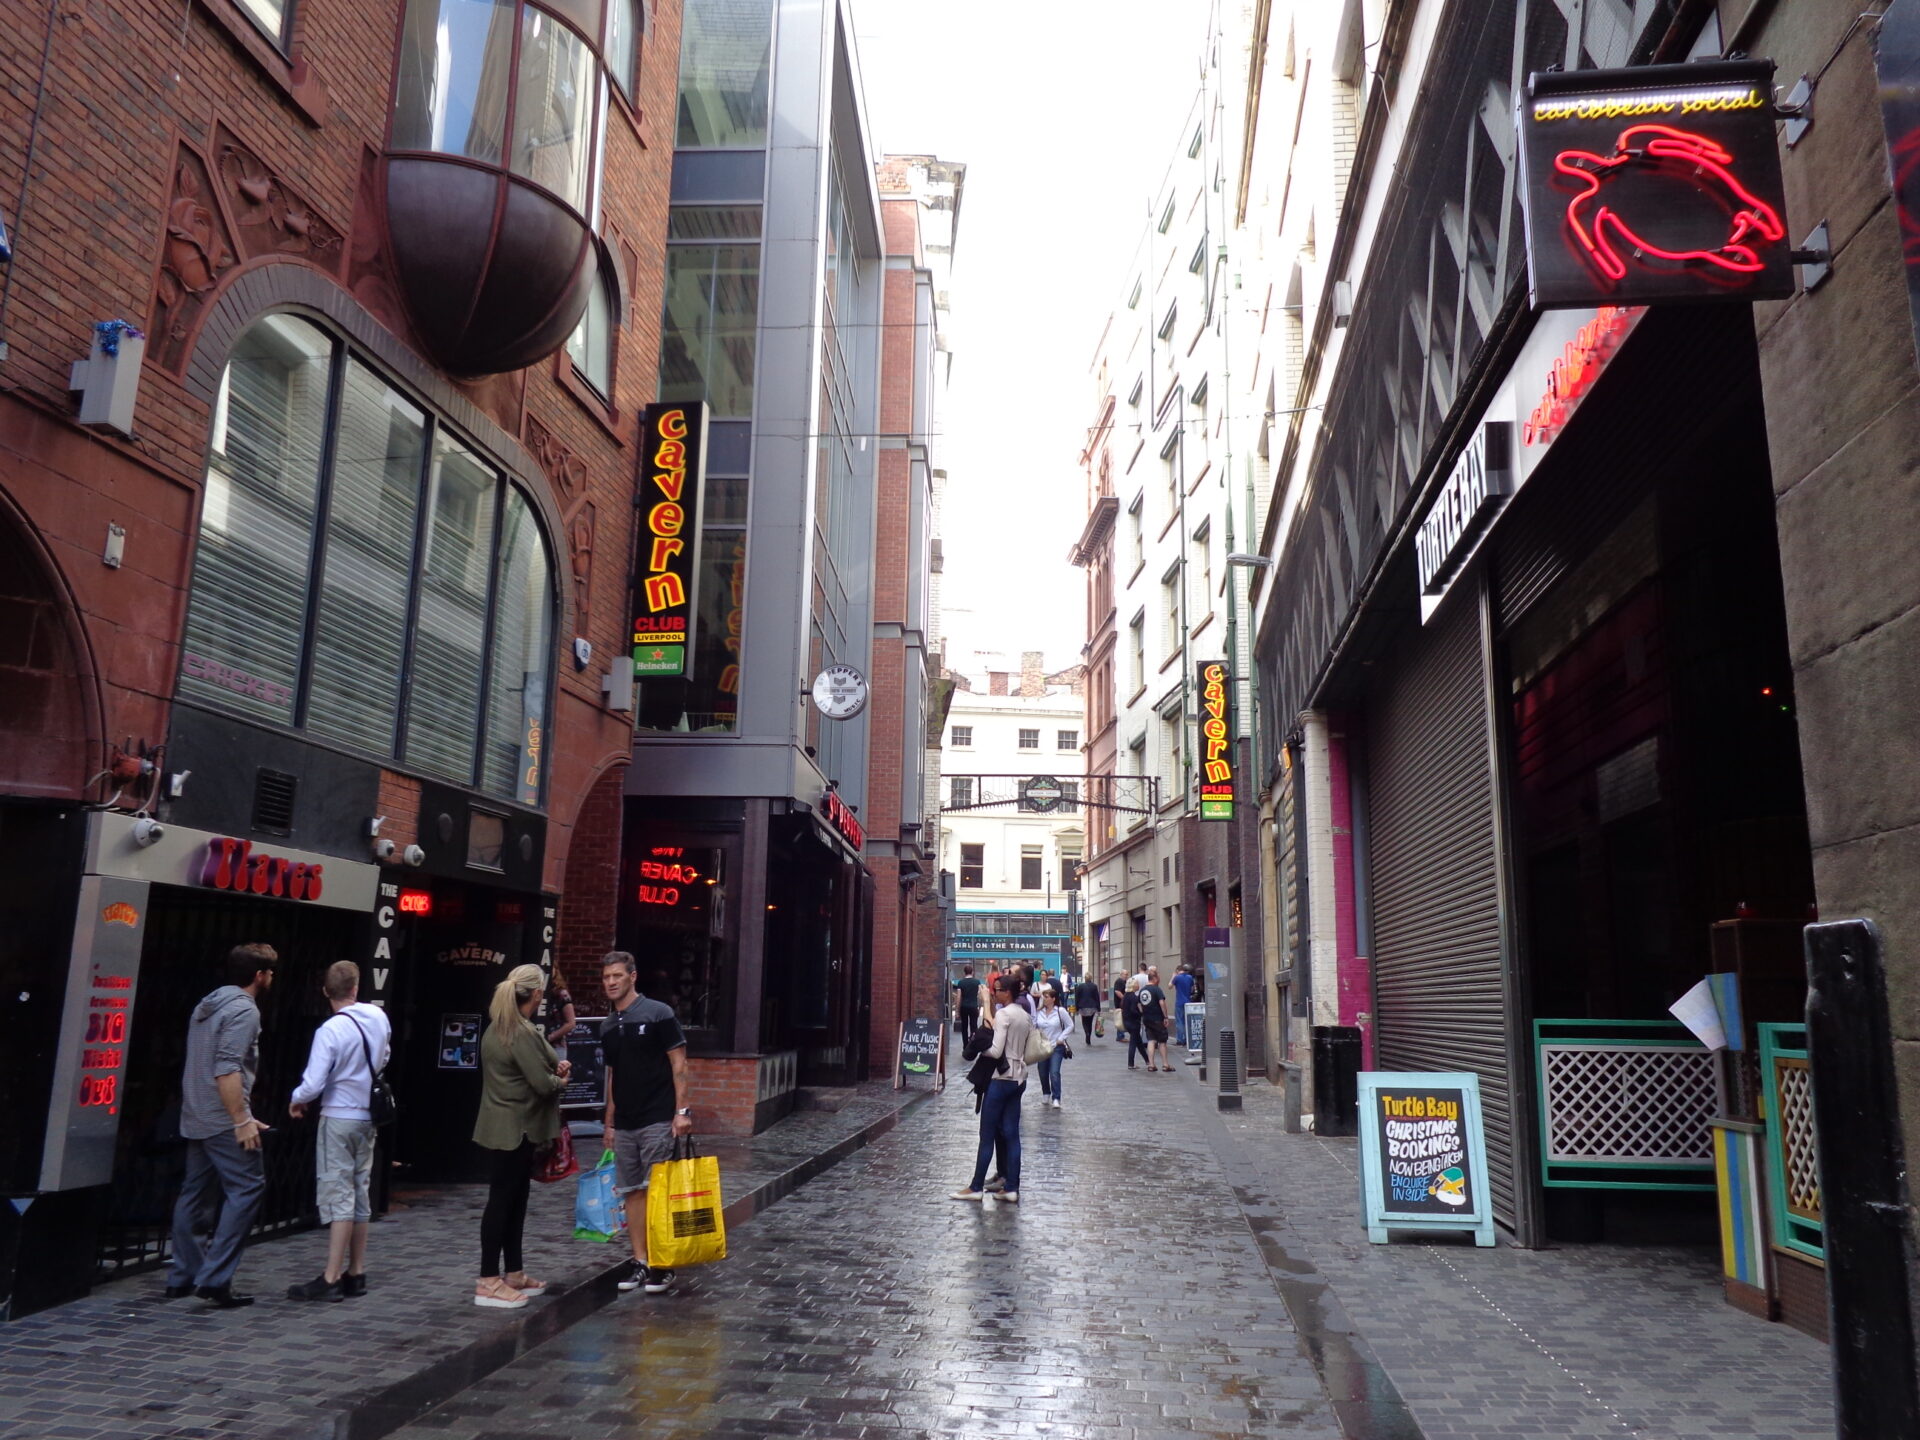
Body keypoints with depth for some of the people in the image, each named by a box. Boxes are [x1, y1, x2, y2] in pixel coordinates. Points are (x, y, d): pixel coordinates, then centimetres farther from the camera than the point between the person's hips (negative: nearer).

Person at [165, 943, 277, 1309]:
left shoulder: (207, 1005, 17)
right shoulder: (244, 1009, -13)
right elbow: (227, 1069, -22)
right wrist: (242, 1119, -21)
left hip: (195, 1119, 10)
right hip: (223, 1120, -10)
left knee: (194, 1194, 13)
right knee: (247, 1189, -6)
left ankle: (182, 1278, 18)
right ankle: (214, 1277, -10)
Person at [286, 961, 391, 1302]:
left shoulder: (330, 1030, -19)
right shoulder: (378, 1017, -1)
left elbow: (313, 1085, -19)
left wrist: (296, 1100, 1)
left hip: (339, 1118, -6)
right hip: (368, 1117, 6)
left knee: (338, 1196, -3)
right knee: (360, 1193, 13)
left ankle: (331, 1279, -1)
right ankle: (355, 1274, 21)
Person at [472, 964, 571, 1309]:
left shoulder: (496, 1028, 11)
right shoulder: (522, 1033, -20)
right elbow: (542, 1083, -21)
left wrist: (556, 1068, 3)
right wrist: (561, 1080, -1)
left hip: (503, 1124, 10)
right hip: (517, 1127, -10)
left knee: (514, 1199, 15)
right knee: (502, 1200, -5)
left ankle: (514, 1274, 23)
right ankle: (488, 1282, -1)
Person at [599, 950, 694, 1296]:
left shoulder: (658, 1014, -7)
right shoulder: (607, 1026, 11)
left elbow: (678, 1063, -8)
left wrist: (682, 1110, -14)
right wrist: (609, 1122, 18)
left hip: (658, 1120, -6)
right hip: (624, 1124, 6)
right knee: (632, 1192, 8)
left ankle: (663, 1264, 6)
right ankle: (640, 1261, 16)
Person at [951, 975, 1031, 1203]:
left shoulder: (1003, 1015, -15)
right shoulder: (1026, 1016, 10)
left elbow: (996, 1051, -20)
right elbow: (1028, 1052, 12)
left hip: (1001, 1079, -8)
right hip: (1019, 1079, 8)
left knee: (987, 1135, 1)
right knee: (1011, 1134, 9)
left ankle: (976, 1187, 8)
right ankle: (1012, 1188, 9)